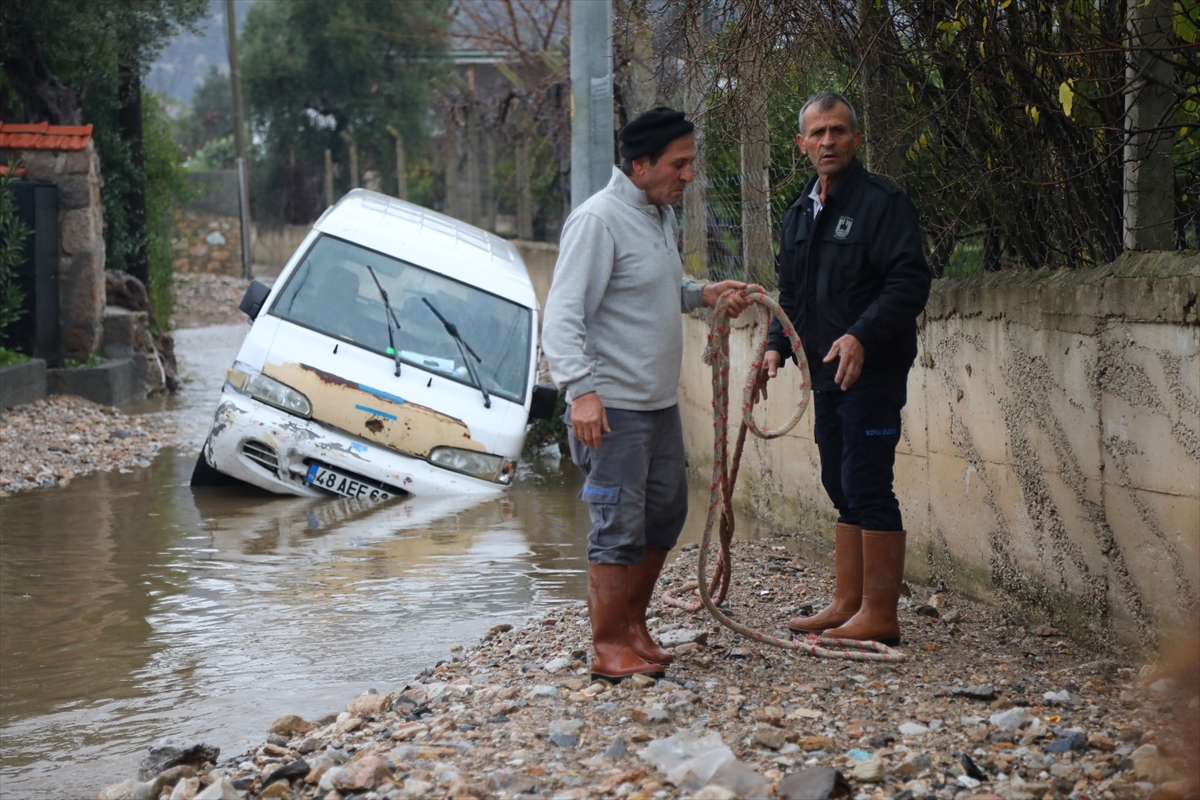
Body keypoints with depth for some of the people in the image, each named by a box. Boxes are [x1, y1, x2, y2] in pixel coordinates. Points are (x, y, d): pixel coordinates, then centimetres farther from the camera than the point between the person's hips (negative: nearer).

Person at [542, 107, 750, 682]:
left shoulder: (663, 215, 13)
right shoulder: (598, 220, -16)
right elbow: (563, 315, -22)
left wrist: (703, 294, 11)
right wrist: (581, 389, -31)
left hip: (660, 402, 9)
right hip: (612, 408, -9)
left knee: (665, 514, 16)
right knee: (618, 527, -5)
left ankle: (634, 623, 31)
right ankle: (609, 646, 5)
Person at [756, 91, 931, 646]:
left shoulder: (883, 202, -10)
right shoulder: (799, 213, 16)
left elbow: (909, 283, -17)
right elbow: (790, 291, 23)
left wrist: (862, 336, -28)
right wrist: (778, 345, 7)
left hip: (873, 371, -9)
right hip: (826, 372, 9)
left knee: (867, 487, -9)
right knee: (841, 488, 12)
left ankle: (880, 616, -4)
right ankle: (847, 605, 20)